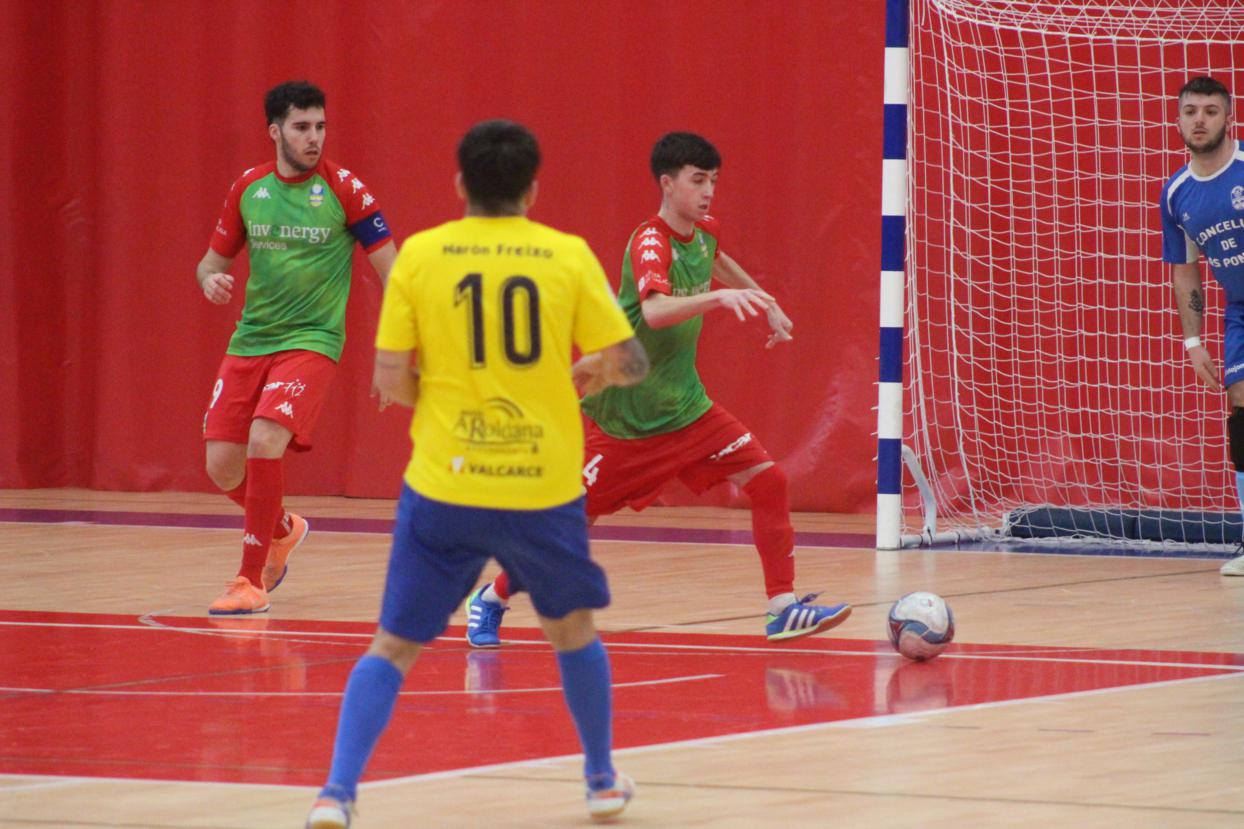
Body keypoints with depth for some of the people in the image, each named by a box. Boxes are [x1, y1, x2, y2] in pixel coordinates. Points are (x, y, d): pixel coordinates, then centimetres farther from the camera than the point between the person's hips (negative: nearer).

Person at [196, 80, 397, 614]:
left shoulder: (344, 190, -7)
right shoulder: (248, 189, 4)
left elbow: (390, 265, -5)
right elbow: (214, 259, 15)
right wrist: (210, 280, -10)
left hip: (311, 340, -5)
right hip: (249, 342, 5)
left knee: (264, 441, -25)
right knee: (223, 464, 0)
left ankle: (252, 581, -13)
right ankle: (284, 530, 34)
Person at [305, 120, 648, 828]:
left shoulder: (420, 254, -2)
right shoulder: (568, 256, -2)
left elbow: (392, 379, -3)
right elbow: (630, 364, 1)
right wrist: (594, 370, 23)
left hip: (444, 485, 0)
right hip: (544, 486, 1)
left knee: (393, 648, 7)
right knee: (573, 629, 25)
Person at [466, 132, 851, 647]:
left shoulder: (705, 232, 2)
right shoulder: (650, 243, -22)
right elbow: (655, 310, -43)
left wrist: (767, 305, 34)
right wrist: (721, 297, -54)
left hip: (684, 407, 7)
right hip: (625, 417, -7)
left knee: (767, 479, -9)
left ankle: (782, 607, -7)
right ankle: (491, 600, 23)